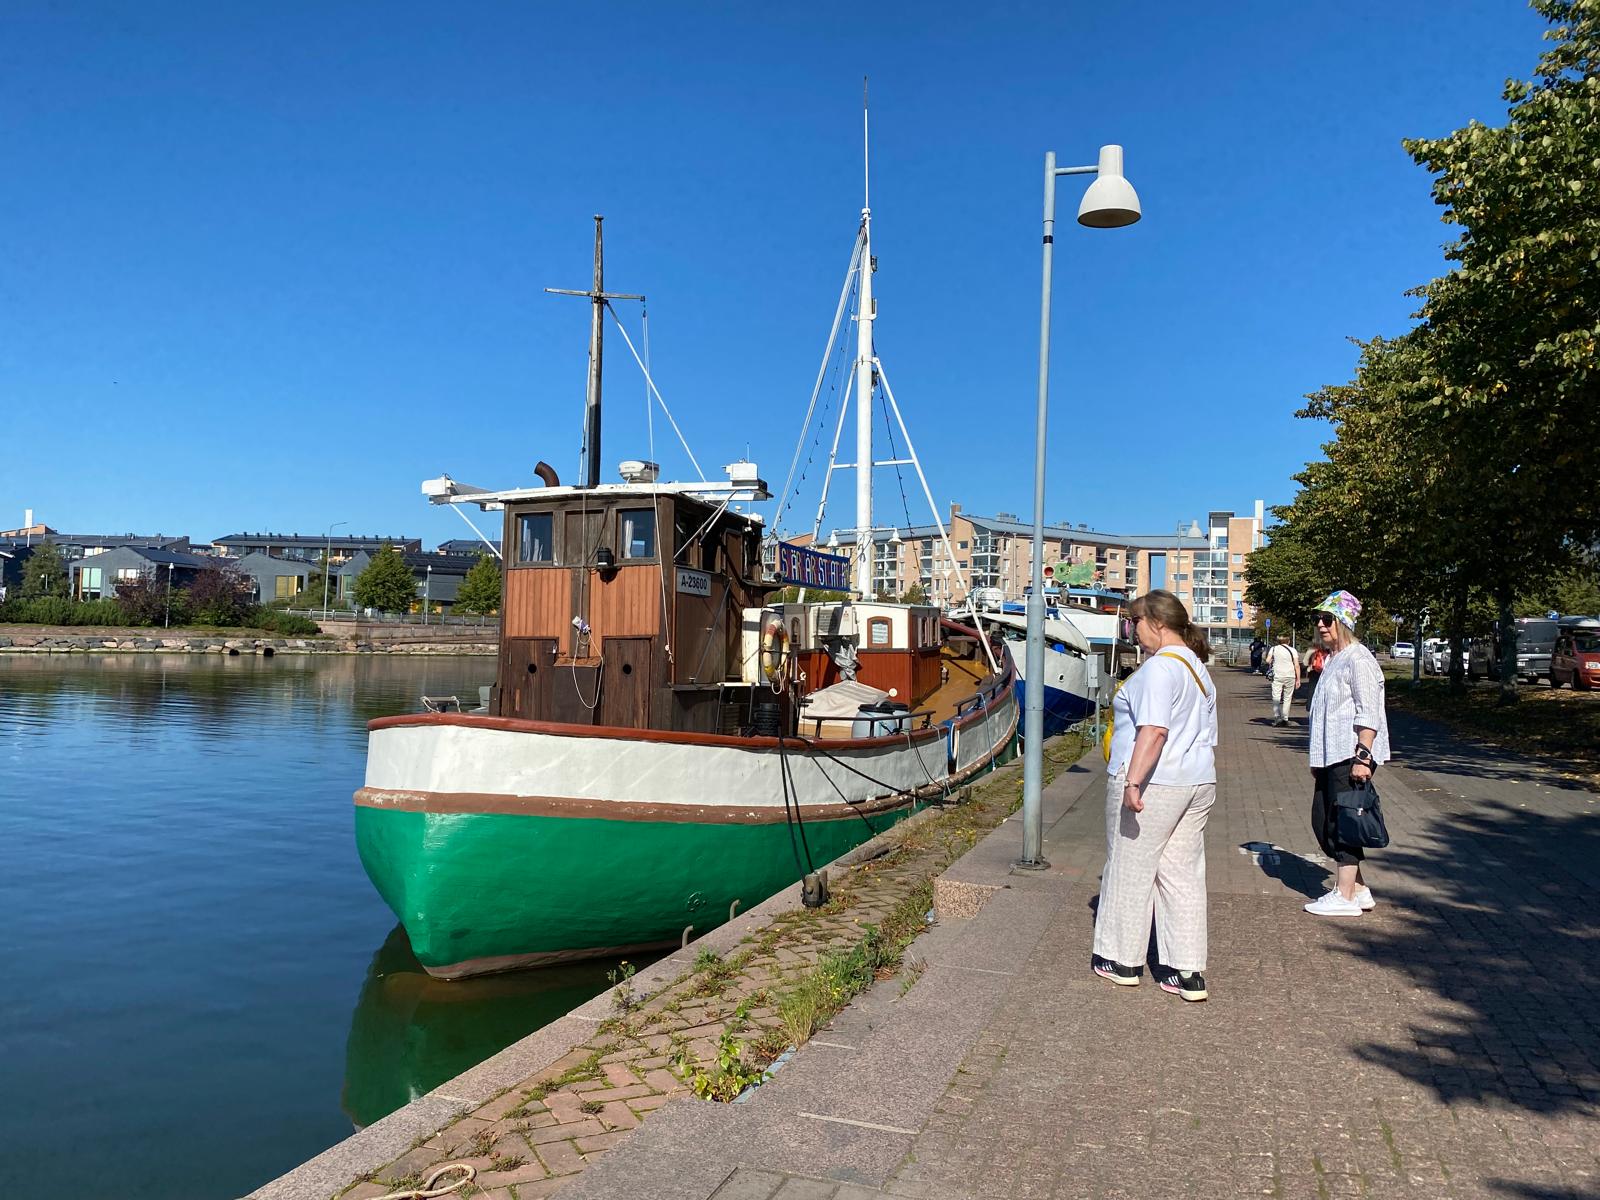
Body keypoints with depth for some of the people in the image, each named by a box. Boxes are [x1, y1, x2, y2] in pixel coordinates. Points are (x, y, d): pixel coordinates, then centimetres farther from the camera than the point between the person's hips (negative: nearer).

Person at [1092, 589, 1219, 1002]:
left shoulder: (1160, 667, -15)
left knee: (1130, 871, 5)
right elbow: (1208, 737, 20)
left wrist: (1133, 782, -28)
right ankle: (1188, 972, 12)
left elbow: (1154, 730, -26)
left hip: (1152, 783, -9)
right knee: (1183, 873, 10)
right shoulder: (1198, 669, 16)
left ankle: (1121, 960, 16)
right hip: (1197, 783, 9)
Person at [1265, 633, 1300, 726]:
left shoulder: (1274, 649, 4)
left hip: (1277, 676, 0)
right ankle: (1285, 718, 6)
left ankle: (1277, 718, -12)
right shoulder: (1292, 650, 2)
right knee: (1287, 698, 9)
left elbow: (1268, 661, -4)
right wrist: (1298, 679, 1)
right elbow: (1297, 665, -3)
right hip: (1290, 677, 0)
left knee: (1276, 698, 0)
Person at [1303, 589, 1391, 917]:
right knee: (1322, 821, 11)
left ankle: (1345, 896, 4)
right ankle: (1359, 889, 20)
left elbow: (1368, 714, -18)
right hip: (1332, 755, 10)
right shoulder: (1333, 659, 19)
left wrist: (1362, 756, -24)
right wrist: (1318, 758, 24)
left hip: (1351, 755, -10)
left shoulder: (1358, 659, -12)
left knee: (1341, 822, -5)